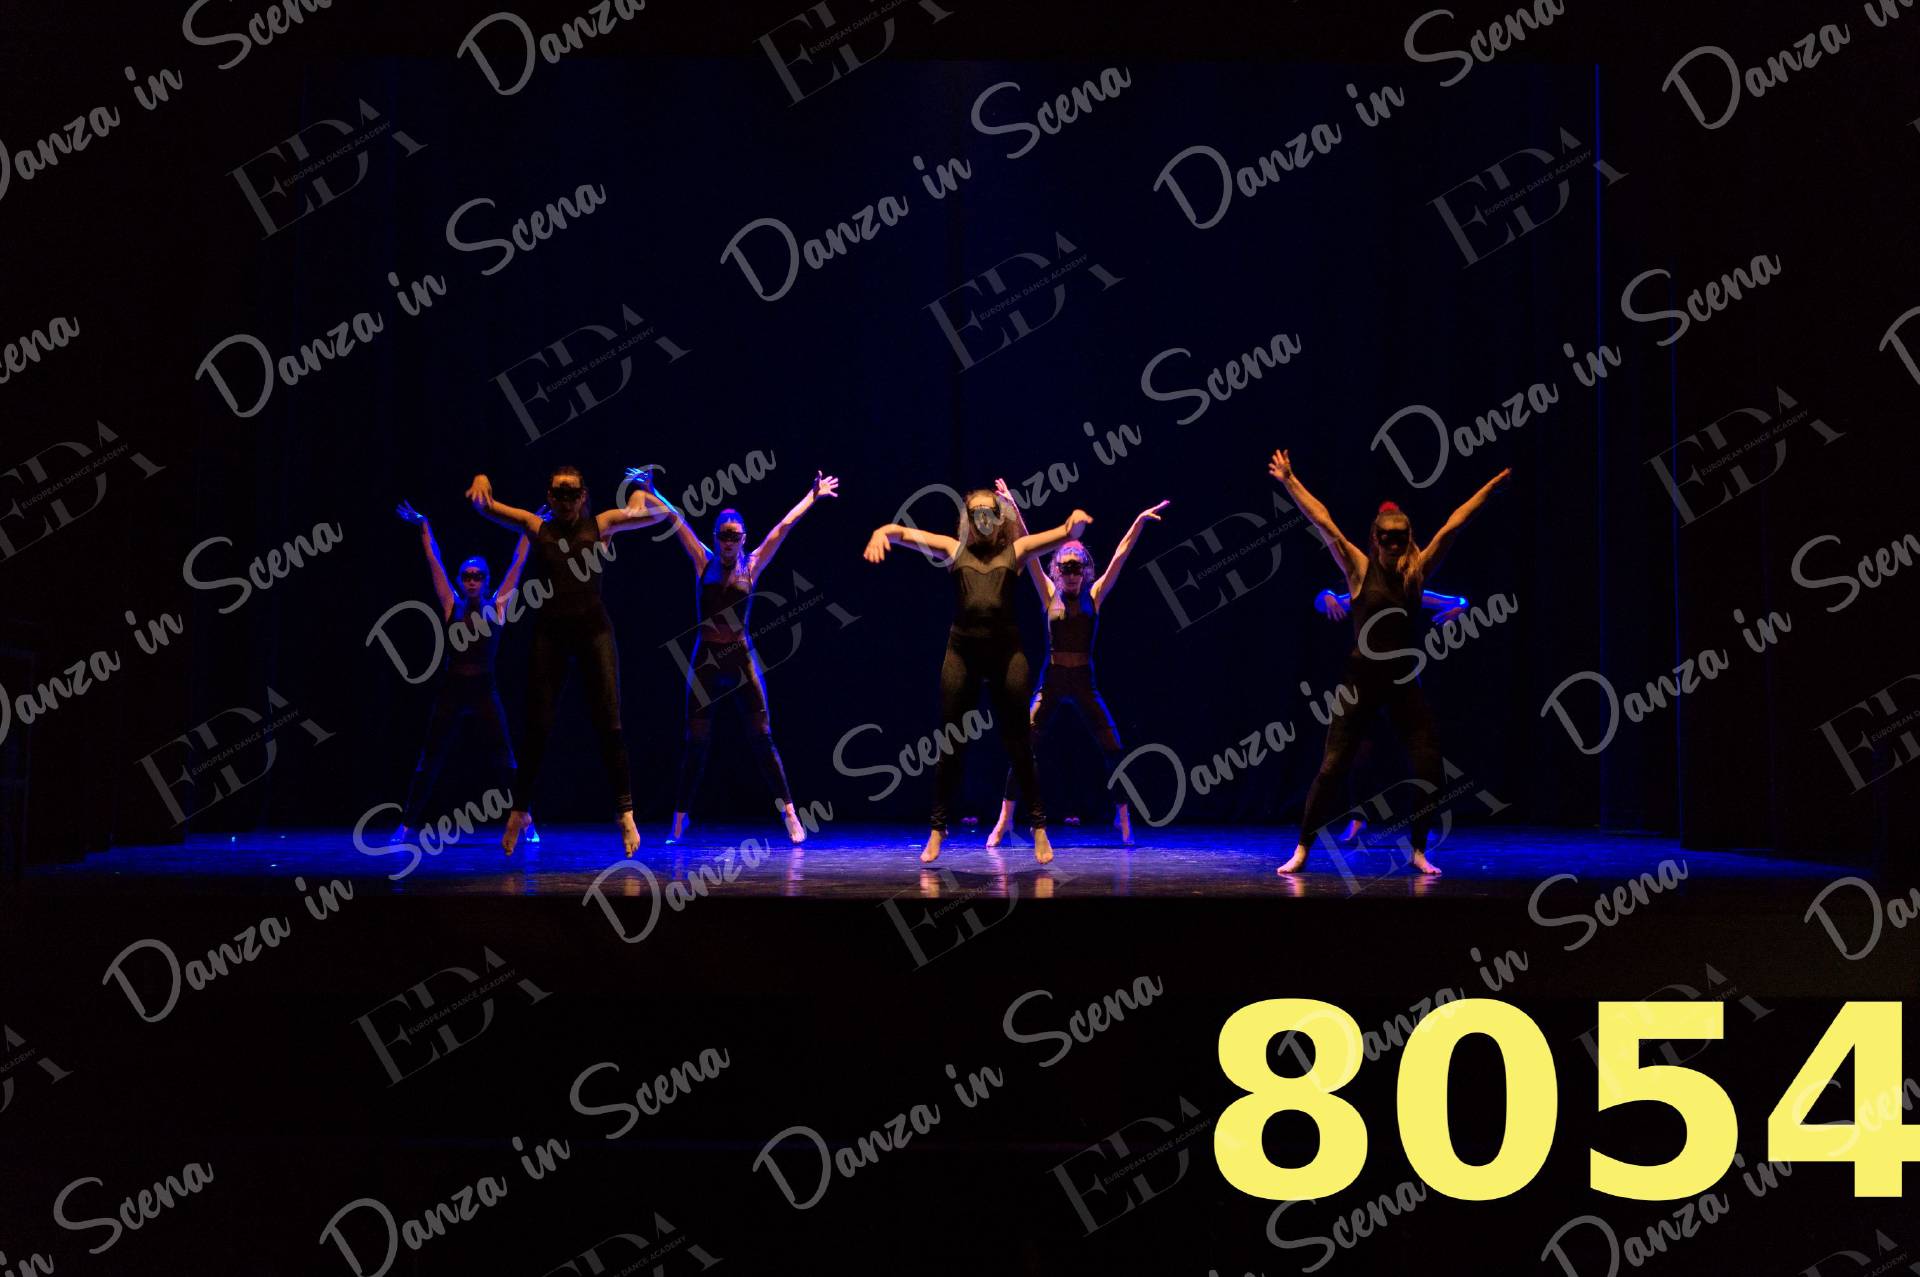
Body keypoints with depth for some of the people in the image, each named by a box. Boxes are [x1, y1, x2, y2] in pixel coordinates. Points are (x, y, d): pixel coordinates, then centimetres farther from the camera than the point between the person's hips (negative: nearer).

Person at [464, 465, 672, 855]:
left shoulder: (601, 524, 11)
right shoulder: (537, 528, 13)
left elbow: (662, 512, 16)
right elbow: (482, 506, 16)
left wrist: (639, 494, 3)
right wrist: (481, 482, -1)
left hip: (593, 628, -1)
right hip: (550, 629, 1)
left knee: (608, 722, -7)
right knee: (537, 724, 3)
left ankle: (625, 812, -4)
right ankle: (520, 810, 18)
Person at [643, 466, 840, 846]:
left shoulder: (752, 566, 6)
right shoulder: (704, 563, 6)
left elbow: (784, 525, 6)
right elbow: (676, 521, 6)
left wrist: (813, 496, 8)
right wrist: (652, 492, 5)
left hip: (741, 657, 0)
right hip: (706, 658, 0)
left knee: (762, 737, -3)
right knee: (696, 742, 0)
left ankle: (789, 814, -1)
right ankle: (679, 821, 8)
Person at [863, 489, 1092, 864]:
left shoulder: (1016, 550, 10)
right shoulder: (954, 550, 12)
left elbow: (1067, 533, 2)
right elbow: (906, 533, 5)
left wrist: (1077, 520, -22)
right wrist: (881, 532, -17)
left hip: (1007, 651, -1)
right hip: (962, 651, 1)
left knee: (1018, 743, 3)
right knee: (951, 744, 5)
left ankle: (1039, 829, 10)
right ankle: (937, 832, 12)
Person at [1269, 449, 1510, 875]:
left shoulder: (1417, 571, 3)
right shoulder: (1359, 569, -3)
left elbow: (1452, 526, 3)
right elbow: (1323, 522, -4)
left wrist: (1491, 487, 4)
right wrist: (1289, 481, -6)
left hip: (1404, 680, 3)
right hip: (1362, 677, -3)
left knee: (1428, 767, -3)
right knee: (1332, 767, -4)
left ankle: (1419, 852, 12)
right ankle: (1301, 851, 4)